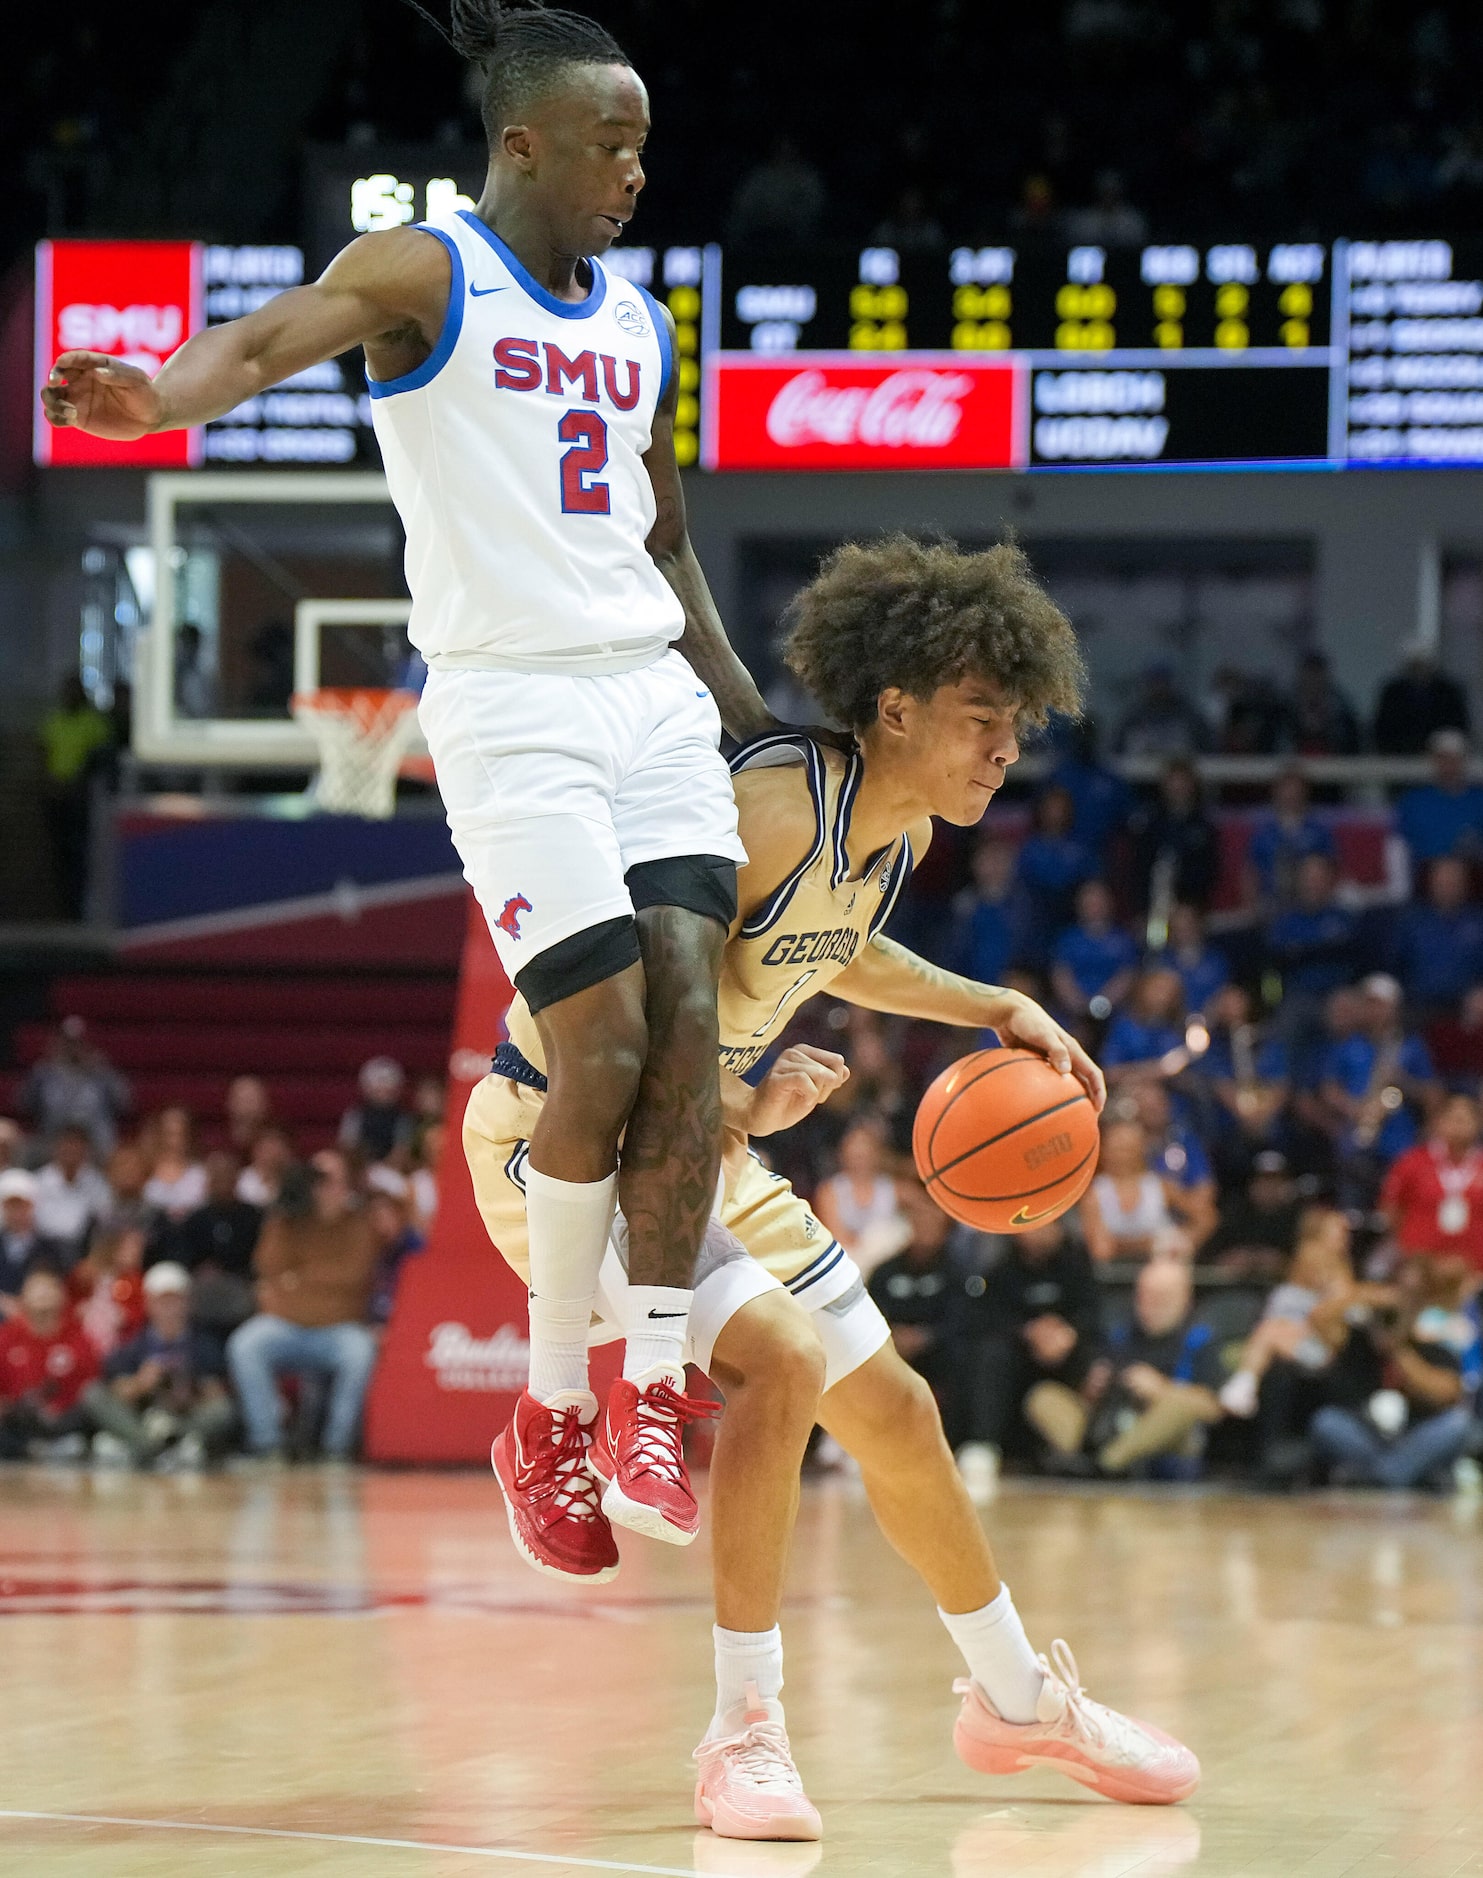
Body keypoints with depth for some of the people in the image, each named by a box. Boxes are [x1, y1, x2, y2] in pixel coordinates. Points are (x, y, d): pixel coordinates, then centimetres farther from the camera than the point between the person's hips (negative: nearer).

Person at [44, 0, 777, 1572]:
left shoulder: (639, 326, 17)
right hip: (507, 705, -6)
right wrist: (160, 398, -47)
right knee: (605, 1056, -12)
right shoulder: (424, 274, -4)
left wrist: (750, 717, 28)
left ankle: (653, 1388, -4)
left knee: (689, 1021, -9)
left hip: (650, 694, 6)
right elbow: (275, 335, -25)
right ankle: (551, 1409, 4)